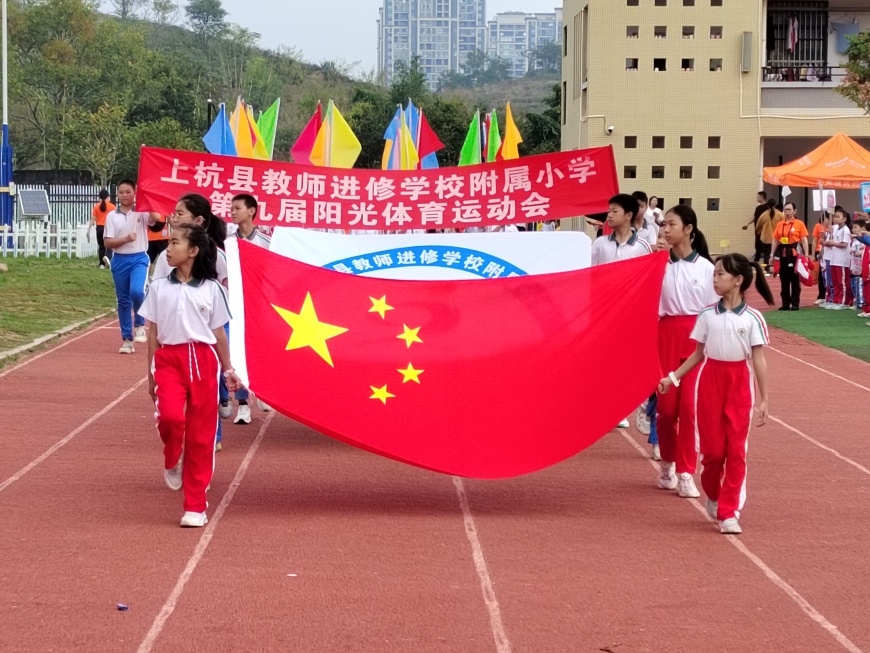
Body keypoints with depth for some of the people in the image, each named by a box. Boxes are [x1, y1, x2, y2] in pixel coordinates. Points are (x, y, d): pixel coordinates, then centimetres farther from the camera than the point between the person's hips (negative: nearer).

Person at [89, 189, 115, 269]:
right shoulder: (112, 206, -3)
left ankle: (102, 264, 11)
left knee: (101, 246, 12)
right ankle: (107, 257, -24)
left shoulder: (96, 206, 0)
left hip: (99, 227, 2)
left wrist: (89, 229, 2)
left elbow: (93, 219, -2)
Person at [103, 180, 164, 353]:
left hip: (139, 259, -2)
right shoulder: (112, 216, 4)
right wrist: (126, 239, -17)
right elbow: (108, 242, -1)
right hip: (120, 260, 2)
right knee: (123, 300, 7)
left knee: (136, 292, -26)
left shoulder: (142, 212, 1)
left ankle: (140, 325, 0)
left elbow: (156, 218, -21)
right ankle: (127, 339, 15)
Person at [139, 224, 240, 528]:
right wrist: (150, 374, 9)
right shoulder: (159, 287, 6)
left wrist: (228, 370, 11)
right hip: (169, 359, 0)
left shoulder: (211, 289, 3)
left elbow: (219, 332, 9)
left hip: (202, 360, 0)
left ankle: (195, 506, 10)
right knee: (171, 415, -26)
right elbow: (153, 333, 9)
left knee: (200, 436, 1)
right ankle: (172, 462, 8)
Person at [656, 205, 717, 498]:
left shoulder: (705, 267, 0)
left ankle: (685, 473, 3)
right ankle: (667, 464, 25)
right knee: (666, 405, 4)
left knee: (690, 405, -5)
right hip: (666, 333, 1)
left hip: (697, 336, -1)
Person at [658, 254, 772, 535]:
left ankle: (728, 512, 5)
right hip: (711, 380, 2)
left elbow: (758, 360, -4)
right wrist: (673, 378, 8)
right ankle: (713, 497, 29)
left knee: (736, 450, -2)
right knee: (712, 448, 4)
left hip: (739, 383, -2)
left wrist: (763, 400, -5)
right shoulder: (707, 315, 1)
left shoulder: (752, 318, -6)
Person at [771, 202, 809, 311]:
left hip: (794, 253, -4)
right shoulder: (779, 225, 8)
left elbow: (804, 240, -4)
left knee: (795, 278, 2)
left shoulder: (799, 224, -2)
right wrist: (773, 255, 9)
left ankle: (795, 303, 7)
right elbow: (775, 241, 12)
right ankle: (785, 303, 12)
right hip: (782, 253, 4)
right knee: (784, 279, 7)